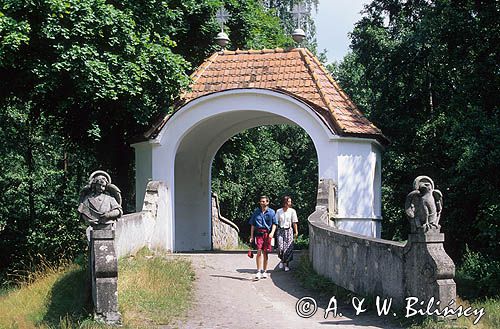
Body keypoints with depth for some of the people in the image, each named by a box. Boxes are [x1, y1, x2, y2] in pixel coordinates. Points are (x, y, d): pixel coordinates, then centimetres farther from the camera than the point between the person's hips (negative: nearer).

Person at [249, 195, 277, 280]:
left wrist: (272, 233, -10)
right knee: (259, 251, -13)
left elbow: (274, 224, 6)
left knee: (265, 253, 7)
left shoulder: (271, 212, 7)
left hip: (267, 234, 0)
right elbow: (252, 225, 12)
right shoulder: (256, 212, 9)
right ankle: (258, 271, -14)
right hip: (258, 233, 0)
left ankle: (264, 271, 18)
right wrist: (251, 236, 6)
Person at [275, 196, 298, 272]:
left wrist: (296, 232, -4)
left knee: (288, 248, -5)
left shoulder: (292, 211, 1)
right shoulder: (279, 211, 5)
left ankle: (286, 264, 9)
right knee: (280, 247, -10)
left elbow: (294, 222, 1)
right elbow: (276, 222, 8)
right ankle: (282, 260, 18)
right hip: (280, 230, 1)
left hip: (289, 230, 0)